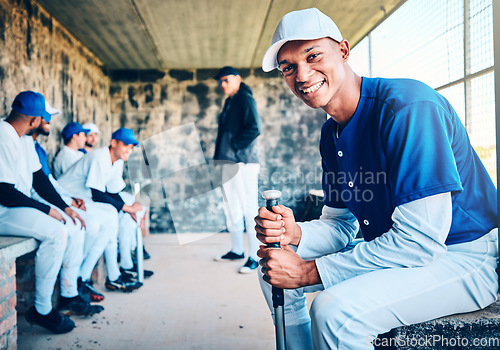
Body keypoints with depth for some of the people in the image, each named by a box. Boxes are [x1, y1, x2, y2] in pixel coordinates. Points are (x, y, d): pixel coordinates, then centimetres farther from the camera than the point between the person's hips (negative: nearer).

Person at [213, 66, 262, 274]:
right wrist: (220, 153, 14)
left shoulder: (245, 99, -9)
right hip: (228, 162, 10)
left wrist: (235, 145, -13)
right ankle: (237, 250, 27)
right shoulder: (230, 102, 19)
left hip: (244, 162, -10)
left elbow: (254, 128, -21)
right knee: (231, 209, 15)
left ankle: (254, 257, 1)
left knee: (249, 209, -6)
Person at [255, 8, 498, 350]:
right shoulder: (331, 133, 4)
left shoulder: (409, 106, -24)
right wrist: (294, 234, -14)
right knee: (273, 267, 6)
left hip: (468, 258, -8)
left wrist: (308, 271, -24)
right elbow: (341, 225, 9)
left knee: (334, 310, -31)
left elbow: (419, 239, -28)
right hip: (397, 254, 8)